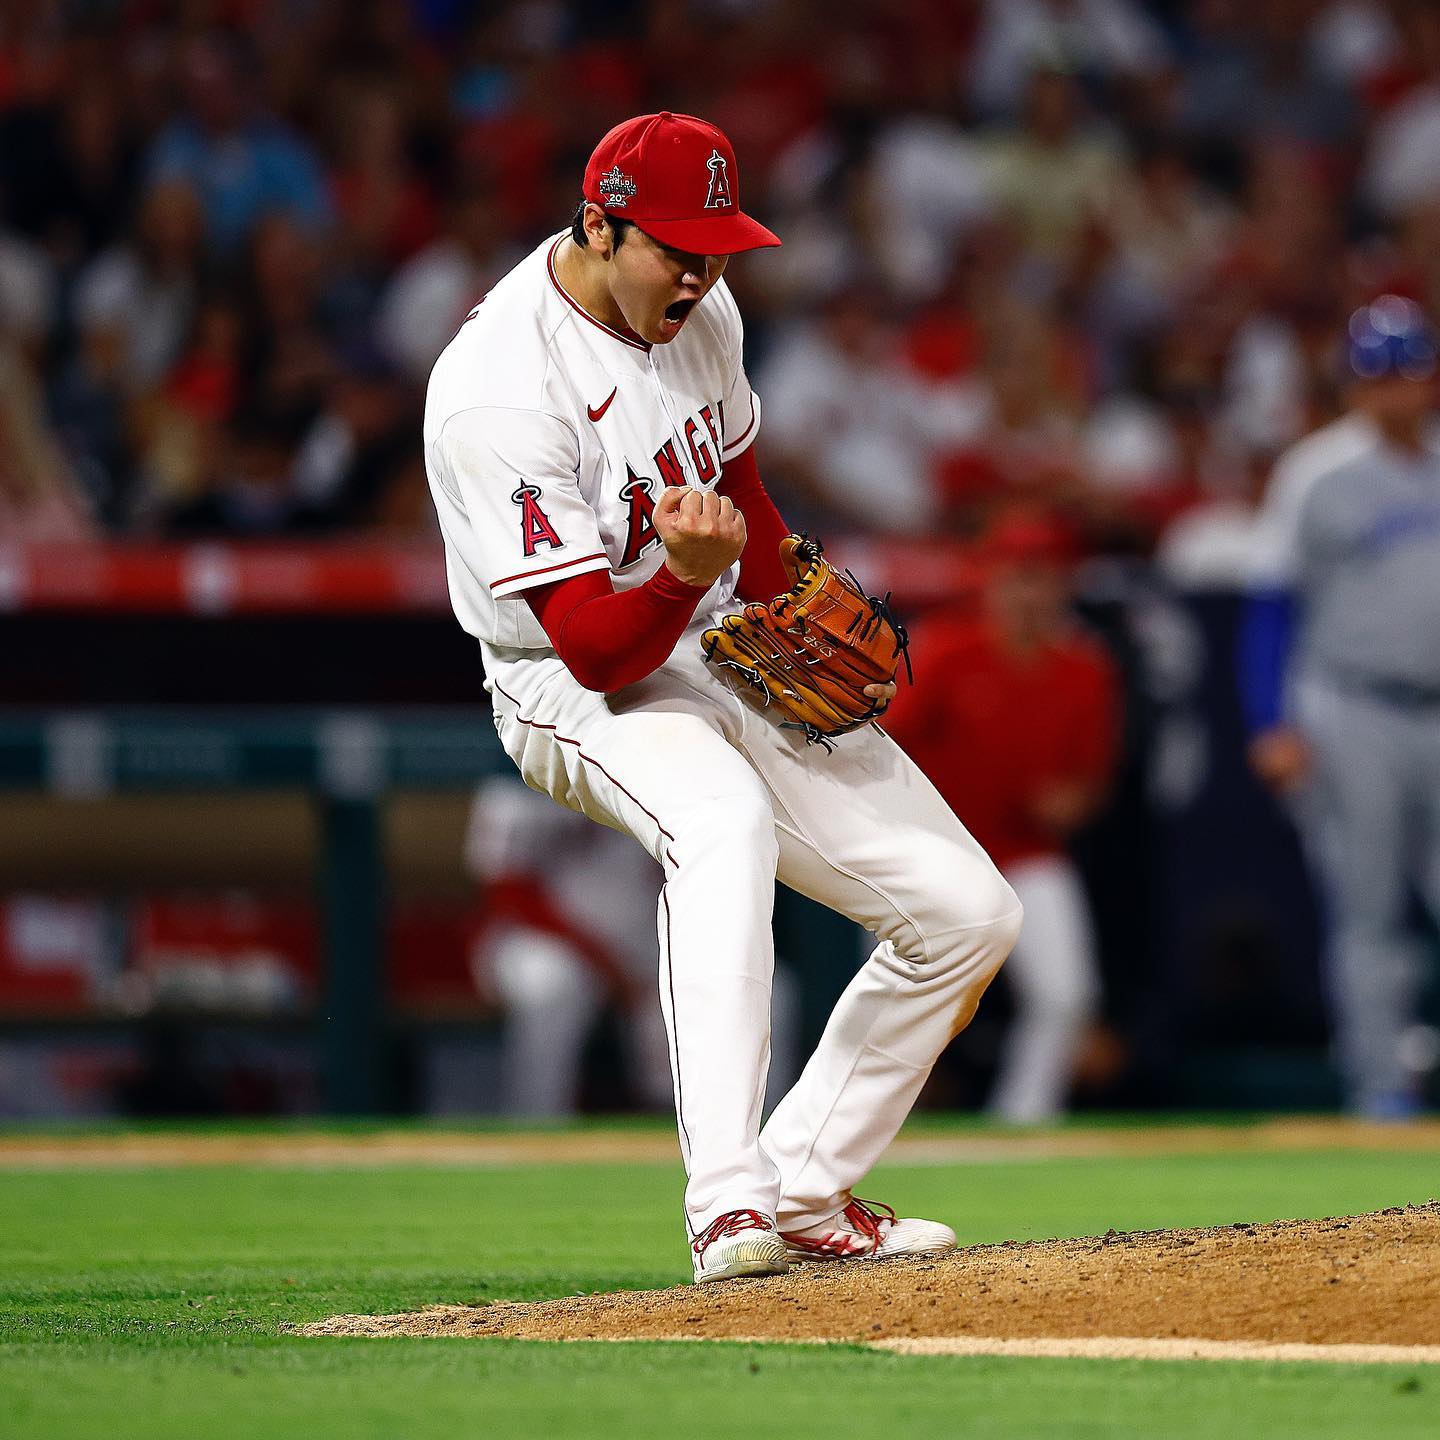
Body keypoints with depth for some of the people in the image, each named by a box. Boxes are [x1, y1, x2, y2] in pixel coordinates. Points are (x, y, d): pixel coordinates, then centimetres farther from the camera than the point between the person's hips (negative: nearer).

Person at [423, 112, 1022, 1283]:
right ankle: (727, 1207, -49)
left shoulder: (700, 310, -1)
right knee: (724, 817, -42)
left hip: (733, 661, 8)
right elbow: (596, 649, -28)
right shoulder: (498, 392, -26)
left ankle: (805, 1190, 12)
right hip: (578, 699, -8)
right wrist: (684, 571, -47)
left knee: (969, 915, 1)